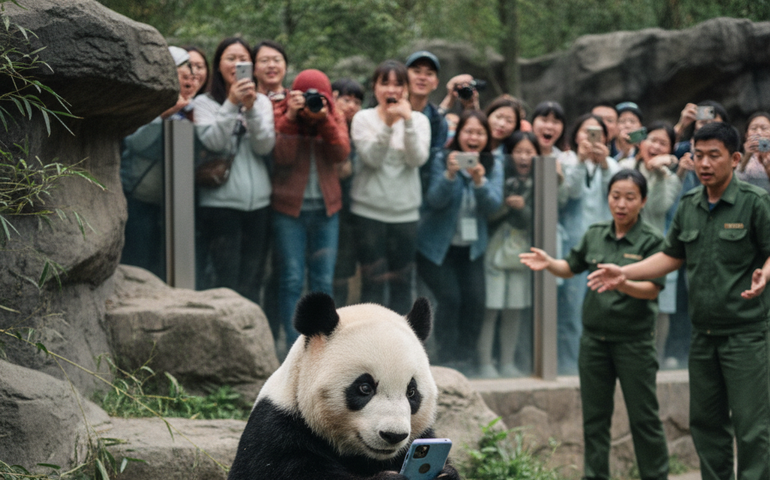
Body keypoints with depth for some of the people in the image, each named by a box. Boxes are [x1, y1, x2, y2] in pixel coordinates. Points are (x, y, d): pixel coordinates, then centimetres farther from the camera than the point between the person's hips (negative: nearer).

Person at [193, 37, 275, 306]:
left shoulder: (262, 103, 11)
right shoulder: (204, 103, 2)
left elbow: (265, 146, -3)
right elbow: (212, 142, -13)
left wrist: (251, 108, -15)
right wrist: (231, 104, -19)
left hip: (258, 203, 3)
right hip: (220, 202, -3)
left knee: (251, 284, 7)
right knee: (227, 282, -7)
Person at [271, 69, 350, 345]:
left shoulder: (335, 118, 6)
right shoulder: (281, 115, -2)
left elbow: (341, 154, -10)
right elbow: (281, 156, -15)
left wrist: (324, 119, -21)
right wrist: (290, 118, -23)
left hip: (326, 209, 3)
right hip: (289, 208, -3)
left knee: (323, 281, 4)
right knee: (291, 280, -4)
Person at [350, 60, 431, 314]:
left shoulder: (419, 120, 4)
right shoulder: (363, 119, 0)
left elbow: (418, 159, -10)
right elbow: (372, 158, -12)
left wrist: (408, 121, -19)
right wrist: (387, 124, -22)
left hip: (405, 211, 2)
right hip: (369, 210, -2)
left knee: (402, 283, 6)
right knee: (373, 282, -1)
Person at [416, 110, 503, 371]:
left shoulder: (493, 165, 0)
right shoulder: (443, 161, -11)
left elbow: (493, 204, -11)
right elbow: (435, 200, -20)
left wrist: (479, 181, -30)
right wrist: (450, 174, -38)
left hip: (471, 246, 3)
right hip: (437, 245, -3)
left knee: (475, 300, -9)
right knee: (450, 298, -15)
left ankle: (464, 359, 5)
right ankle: (446, 359, -3)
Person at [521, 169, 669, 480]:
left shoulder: (651, 240, -9)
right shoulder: (595, 235, 6)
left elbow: (652, 288, -18)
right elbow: (572, 267, 19)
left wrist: (621, 283, -36)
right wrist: (548, 264, -1)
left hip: (634, 340, -5)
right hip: (594, 338, 5)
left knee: (643, 417, 1)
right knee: (594, 417, 9)